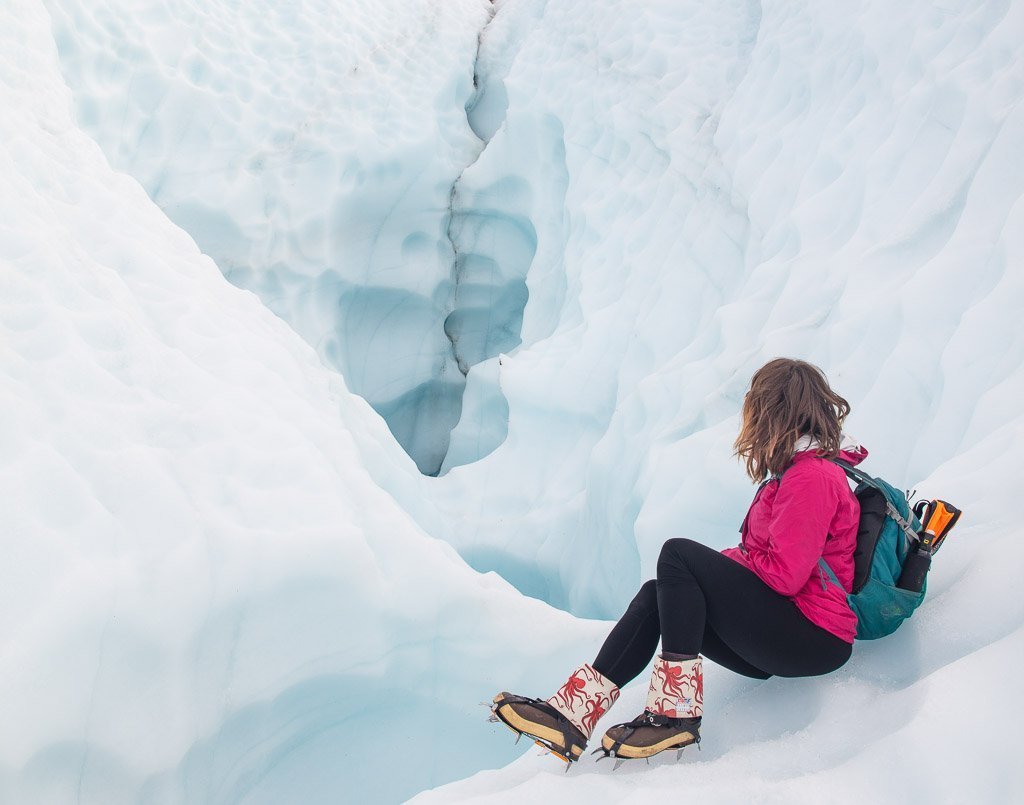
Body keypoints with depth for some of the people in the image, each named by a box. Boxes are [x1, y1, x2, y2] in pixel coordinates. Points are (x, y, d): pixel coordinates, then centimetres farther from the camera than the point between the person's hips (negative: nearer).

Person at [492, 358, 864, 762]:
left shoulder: (812, 475, -16)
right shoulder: (798, 470, 16)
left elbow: (785, 574, -22)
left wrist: (730, 560, -4)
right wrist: (725, 567, -1)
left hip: (815, 641, -10)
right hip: (784, 634, 10)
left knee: (679, 554, -21)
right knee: (656, 594, -2)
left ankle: (676, 710, -19)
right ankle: (576, 710, -12)